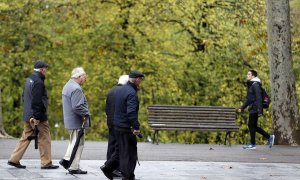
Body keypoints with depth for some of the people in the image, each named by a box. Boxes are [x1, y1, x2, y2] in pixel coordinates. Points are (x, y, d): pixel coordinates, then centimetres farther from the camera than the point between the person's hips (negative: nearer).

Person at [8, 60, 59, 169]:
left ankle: (14, 160, 12)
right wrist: (37, 117, -22)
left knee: (26, 137, 14)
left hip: (27, 115, 9)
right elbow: (36, 101, -22)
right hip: (38, 116, -9)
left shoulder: (29, 80, 13)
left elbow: (24, 97, 21)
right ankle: (46, 163, 4)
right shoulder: (38, 82, -17)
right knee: (44, 139, 0)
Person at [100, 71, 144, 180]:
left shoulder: (119, 90, 11)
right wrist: (136, 127, -27)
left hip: (117, 125, 9)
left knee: (120, 149, 19)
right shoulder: (132, 93, -18)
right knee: (129, 152, 0)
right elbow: (131, 112, -28)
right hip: (126, 127, -9)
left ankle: (108, 168, 16)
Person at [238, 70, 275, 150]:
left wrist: (259, 110, -24)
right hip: (252, 109, 10)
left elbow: (259, 98, -19)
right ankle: (269, 137, 17)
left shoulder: (255, 85, -13)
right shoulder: (250, 85, 18)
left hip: (255, 109, -10)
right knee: (253, 126, 11)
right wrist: (242, 108, 21)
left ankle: (252, 144, 3)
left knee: (251, 125, -5)